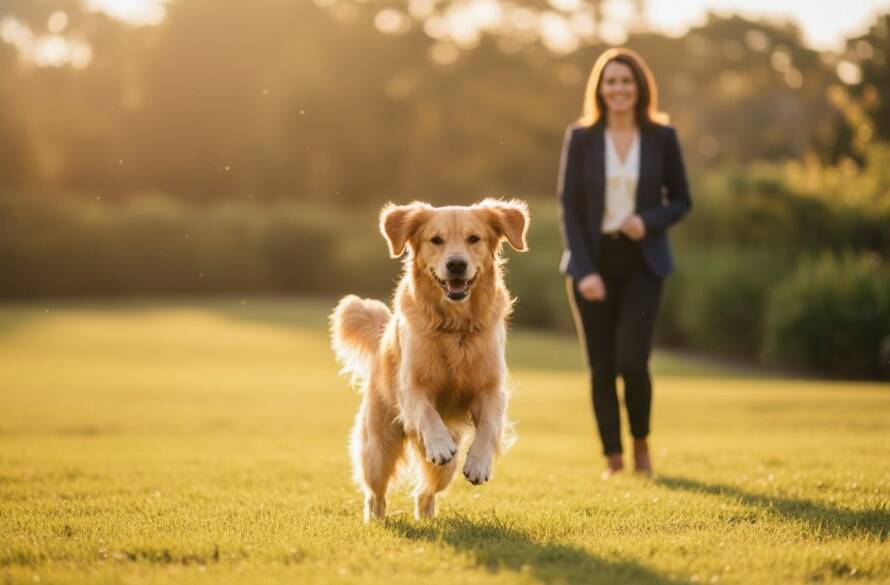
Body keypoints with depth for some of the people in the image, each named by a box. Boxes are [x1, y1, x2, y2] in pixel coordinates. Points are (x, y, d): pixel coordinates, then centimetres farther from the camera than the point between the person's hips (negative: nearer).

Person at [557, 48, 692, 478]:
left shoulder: (662, 137, 1)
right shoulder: (580, 137, 0)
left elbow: (681, 200, 8)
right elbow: (569, 207, -1)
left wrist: (649, 221, -14)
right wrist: (584, 271, -11)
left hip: (641, 261, -1)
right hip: (592, 261, 1)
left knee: (632, 362, -12)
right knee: (601, 367, 2)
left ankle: (641, 443, 15)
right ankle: (612, 458, 15)